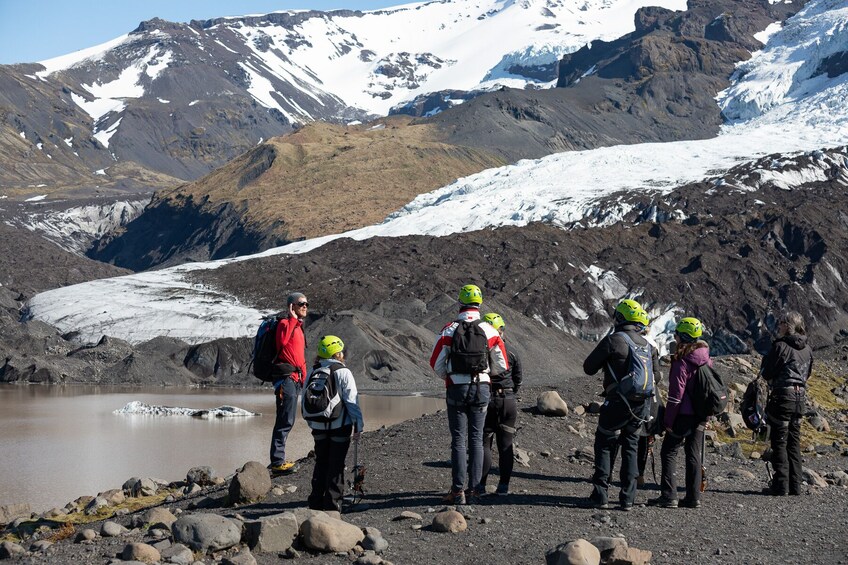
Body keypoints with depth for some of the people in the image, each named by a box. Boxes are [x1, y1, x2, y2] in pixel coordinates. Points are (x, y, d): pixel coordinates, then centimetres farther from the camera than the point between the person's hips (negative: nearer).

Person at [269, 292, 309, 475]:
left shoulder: (298, 326, 22)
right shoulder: (285, 323, -7)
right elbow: (282, 340, -30)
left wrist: (304, 378, 24)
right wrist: (292, 319, -22)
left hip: (295, 378, 10)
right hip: (286, 376, -10)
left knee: (286, 420, 12)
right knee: (286, 420, -13)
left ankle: (278, 460, 17)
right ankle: (277, 462, -14)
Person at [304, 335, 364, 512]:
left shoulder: (312, 373, 5)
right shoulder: (343, 372, -11)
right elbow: (351, 401, -12)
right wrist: (358, 425, -4)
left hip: (319, 427, 5)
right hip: (340, 426, -5)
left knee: (320, 464, 15)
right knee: (336, 467, 2)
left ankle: (316, 503, 17)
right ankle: (332, 504, 3)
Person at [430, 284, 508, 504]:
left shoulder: (449, 330, -6)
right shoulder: (490, 331, -1)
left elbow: (436, 364, -3)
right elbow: (502, 366, 4)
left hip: (456, 389, -1)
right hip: (482, 388, 1)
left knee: (459, 440, 2)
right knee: (476, 439, 10)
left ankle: (458, 490, -2)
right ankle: (475, 487, 10)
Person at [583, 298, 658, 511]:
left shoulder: (613, 340, -9)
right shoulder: (647, 345, 9)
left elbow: (588, 368, -3)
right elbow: (656, 375, 17)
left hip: (618, 402, -5)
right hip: (643, 404, 5)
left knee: (604, 445, 8)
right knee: (630, 447, 15)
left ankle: (600, 495, 4)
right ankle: (628, 497, 11)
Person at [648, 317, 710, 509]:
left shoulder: (682, 362, -17)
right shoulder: (706, 359, 7)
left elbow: (676, 395, -17)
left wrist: (668, 420, -11)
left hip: (684, 415, -7)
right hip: (700, 417, 7)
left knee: (669, 452, 1)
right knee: (694, 455, 12)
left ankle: (669, 496, -5)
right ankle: (693, 497, 12)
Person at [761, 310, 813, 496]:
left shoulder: (780, 346, -13)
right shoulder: (807, 349, 8)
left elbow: (766, 373, -9)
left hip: (782, 397, -7)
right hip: (800, 397, 7)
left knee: (779, 442, -1)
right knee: (794, 442, 13)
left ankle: (781, 485, -3)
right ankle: (795, 486, 13)